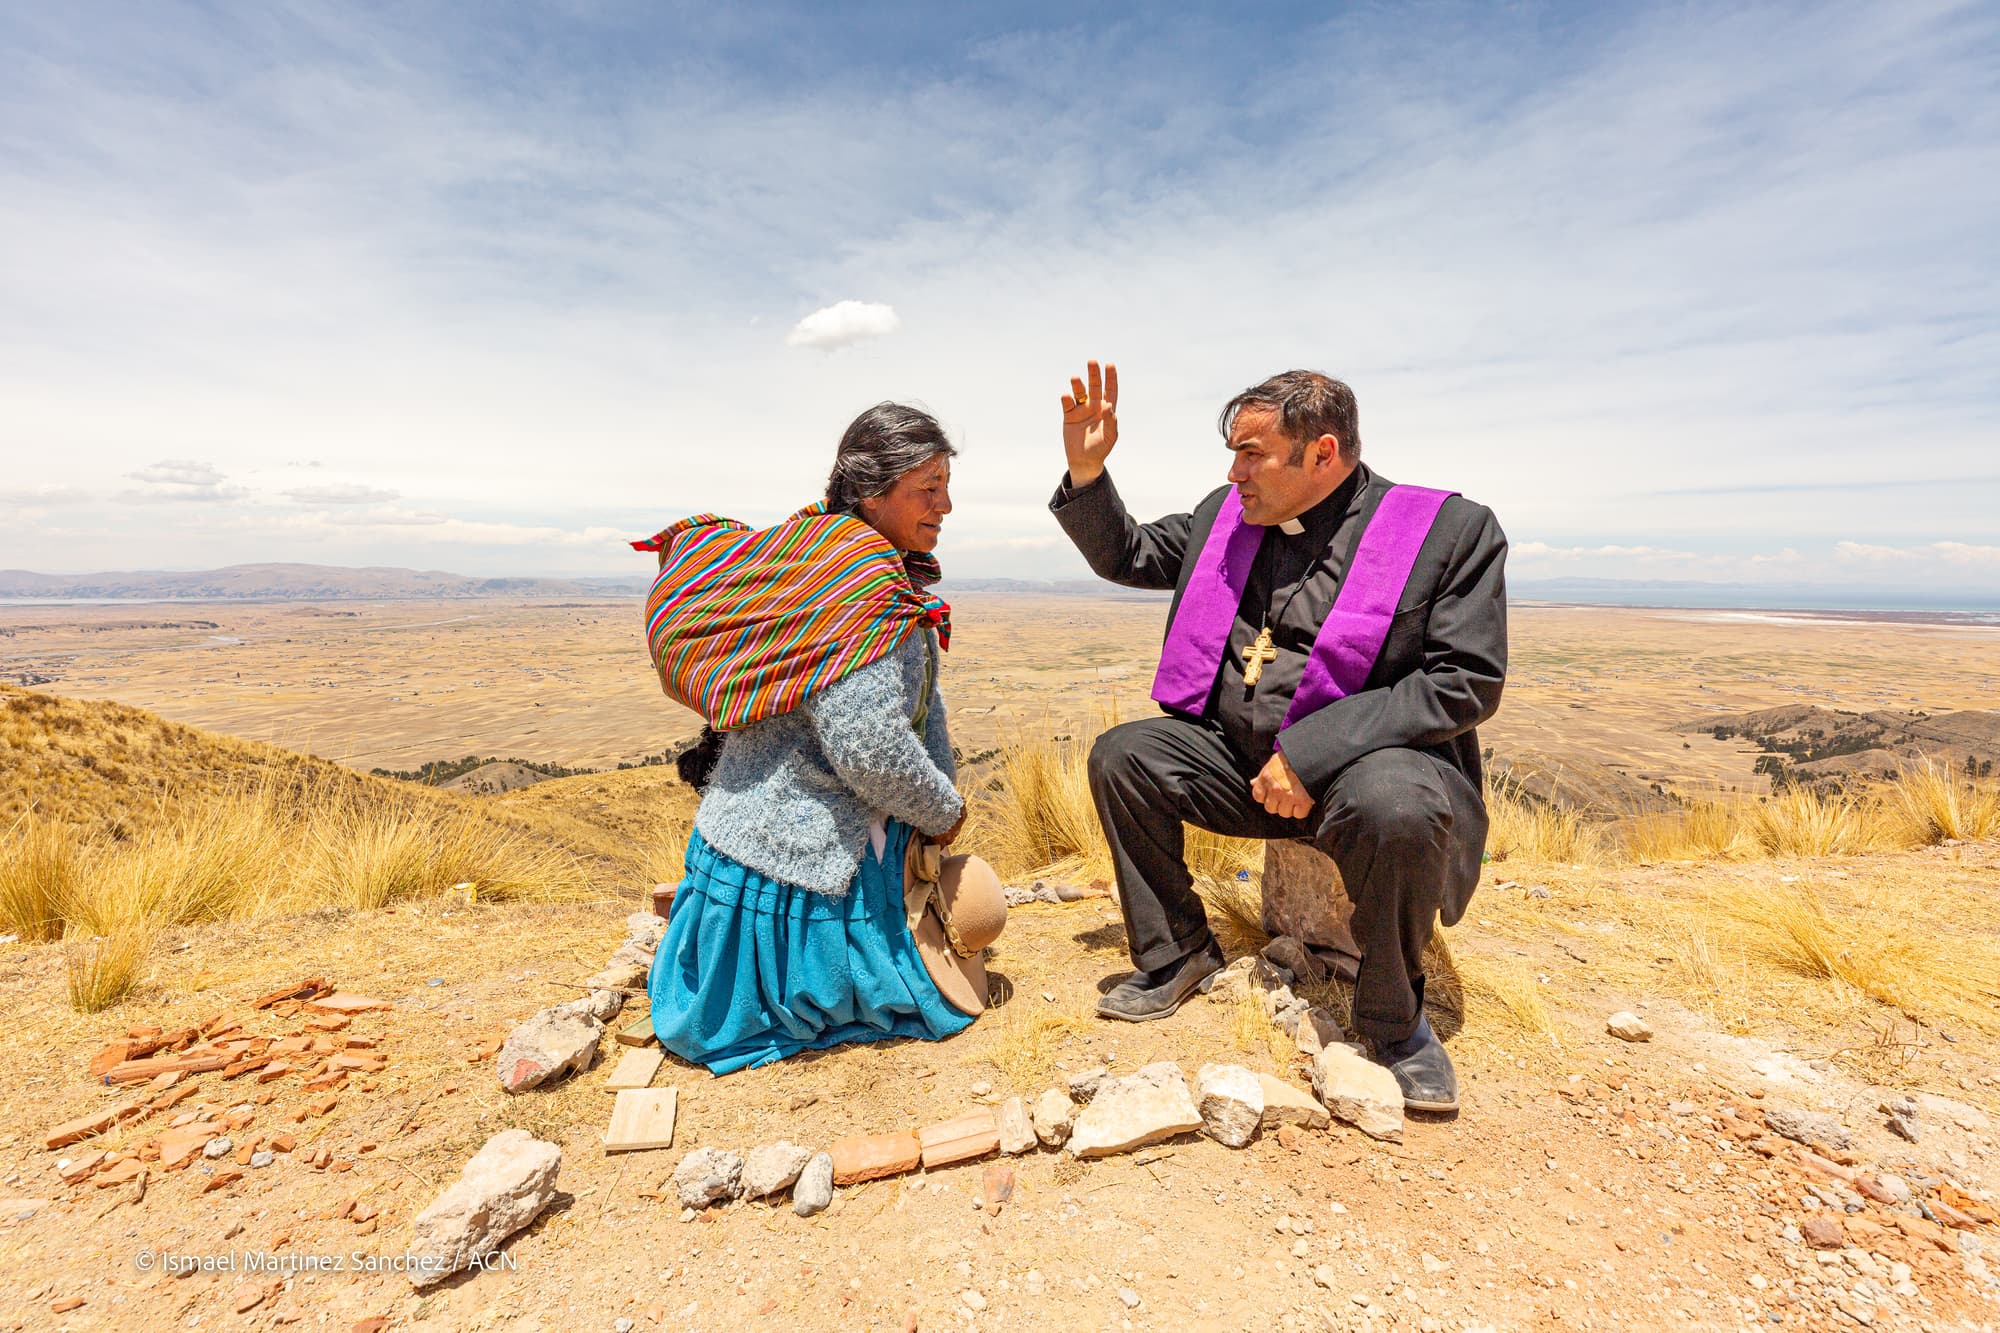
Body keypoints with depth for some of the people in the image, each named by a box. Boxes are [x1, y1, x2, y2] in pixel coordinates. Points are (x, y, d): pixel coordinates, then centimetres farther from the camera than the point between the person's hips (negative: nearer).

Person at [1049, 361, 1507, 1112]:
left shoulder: (1452, 530, -10)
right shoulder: (1229, 515, 6)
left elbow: (1467, 683, -16)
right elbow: (1125, 556, 17)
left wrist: (1309, 751, -24)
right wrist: (1087, 472, -2)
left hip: (1367, 760, -5)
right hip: (1239, 755, 5)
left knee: (1395, 809, -36)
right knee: (1120, 756, -11)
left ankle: (1393, 1016, -5)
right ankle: (1176, 957, 7)